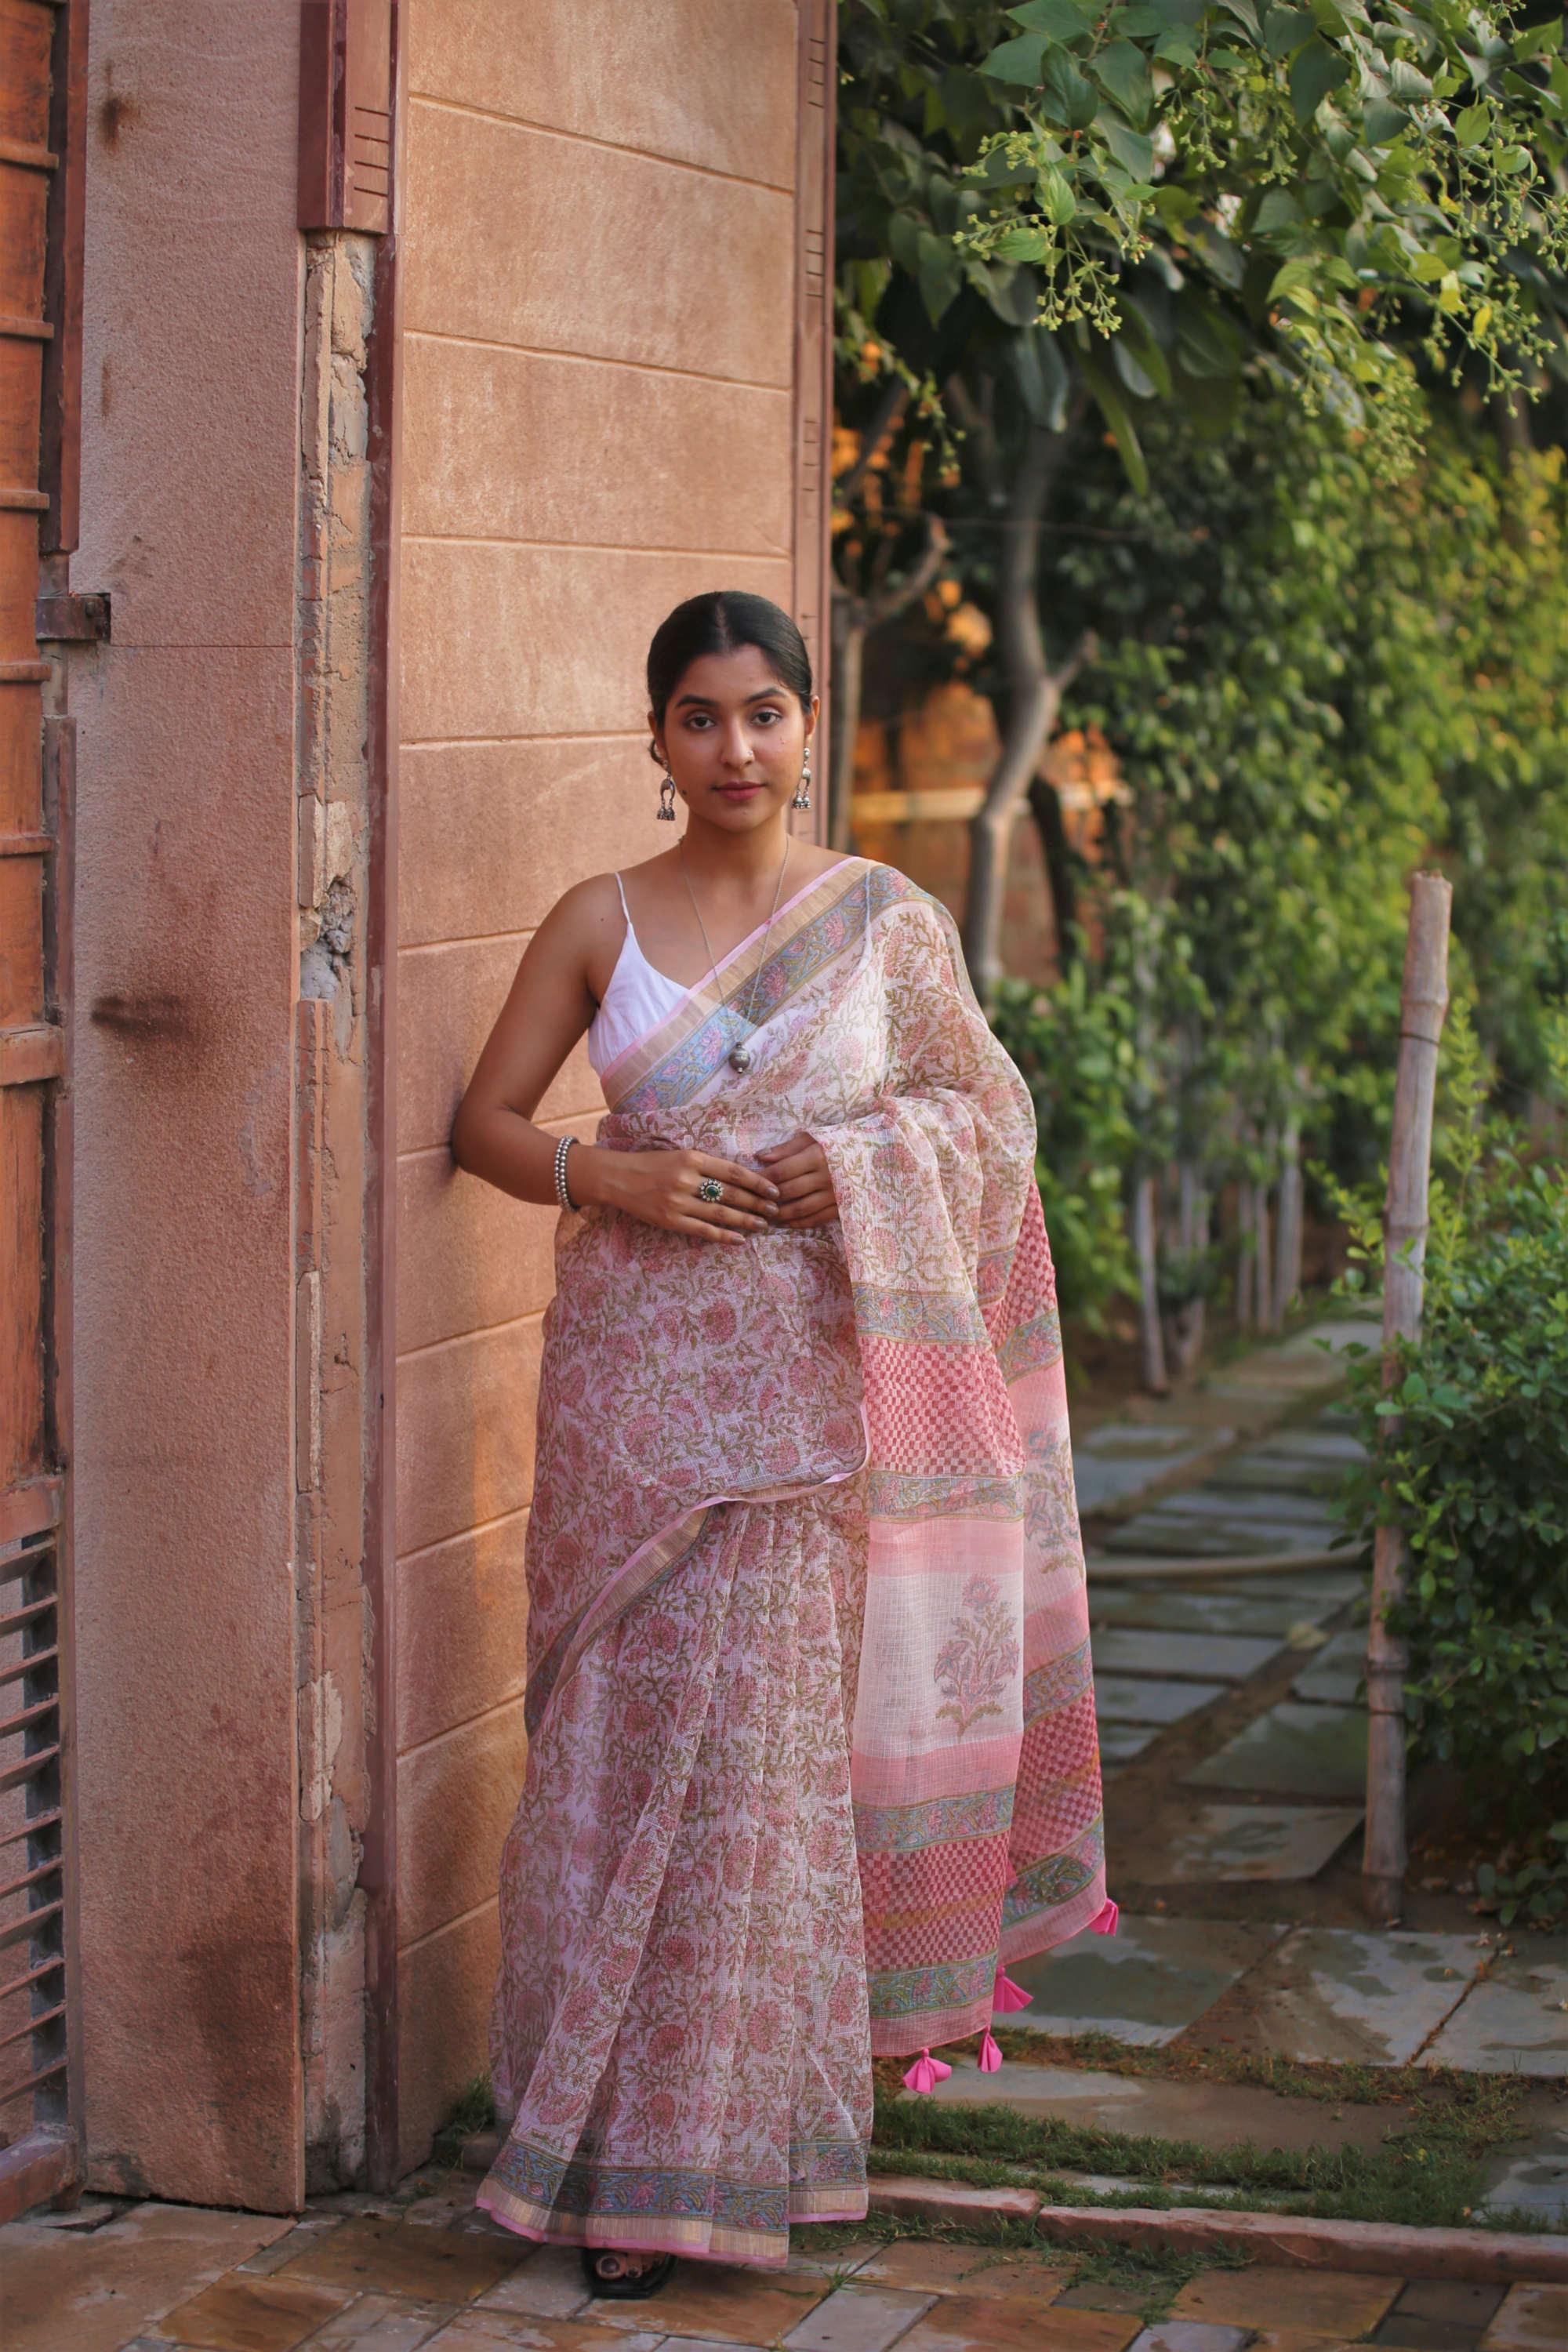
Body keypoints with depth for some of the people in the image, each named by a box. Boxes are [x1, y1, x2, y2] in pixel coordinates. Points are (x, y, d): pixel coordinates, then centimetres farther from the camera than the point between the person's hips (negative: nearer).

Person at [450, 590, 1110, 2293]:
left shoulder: (889, 921, 3)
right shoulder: (600, 922, 5)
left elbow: (989, 1108, 11)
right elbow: (484, 1120, 7)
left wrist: (863, 1162, -8)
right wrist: (605, 1178, -12)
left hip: (807, 1380, -1)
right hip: (634, 1370, 1)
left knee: (760, 1736, -1)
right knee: (622, 1736, 0)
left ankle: (694, 2149, 12)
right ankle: (612, 2126, 14)